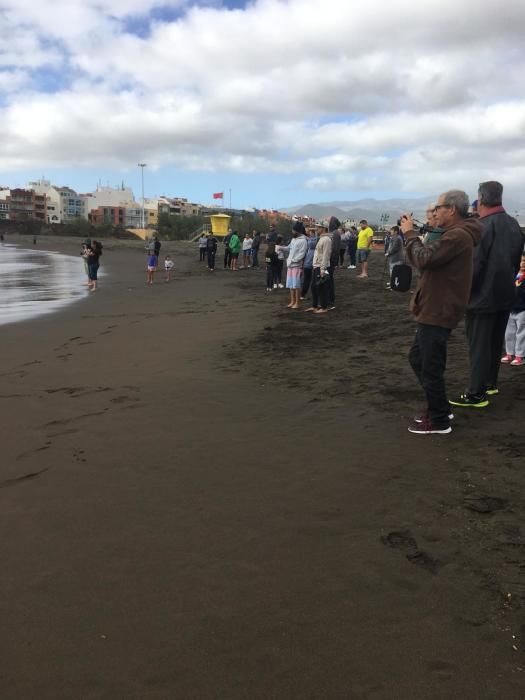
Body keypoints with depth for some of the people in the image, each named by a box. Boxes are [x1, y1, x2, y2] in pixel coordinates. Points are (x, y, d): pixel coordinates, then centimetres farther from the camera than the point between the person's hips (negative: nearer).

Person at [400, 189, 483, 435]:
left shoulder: (457, 236, -18)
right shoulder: (456, 234, 17)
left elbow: (423, 259, -24)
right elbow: (422, 259, 15)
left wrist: (410, 233, -11)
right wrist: (411, 234, 3)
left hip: (438, 313, -11)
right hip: (432, 310, 11)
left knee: (430, 367, -2)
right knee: (417, 358, 19)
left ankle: (439, 420, 11)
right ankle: (440, 409, 30)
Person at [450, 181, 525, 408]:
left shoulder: (482, 226, -19)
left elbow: (473, 265, -22)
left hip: (483, 296, -8)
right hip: (505, 295, 8)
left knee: (479, 346, -2)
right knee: (496, 341, 18)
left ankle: (476, 394, 2)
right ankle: (490, 382, 31)